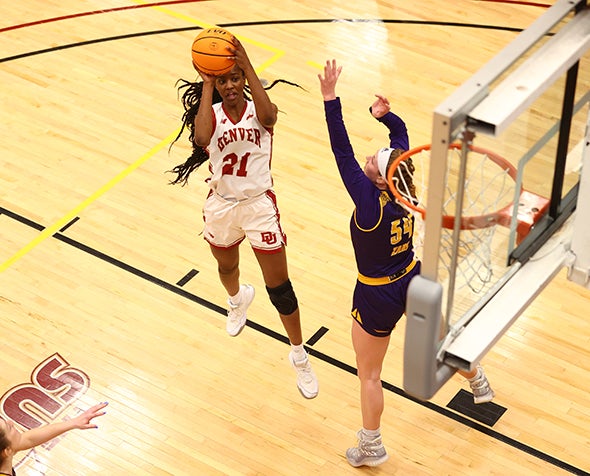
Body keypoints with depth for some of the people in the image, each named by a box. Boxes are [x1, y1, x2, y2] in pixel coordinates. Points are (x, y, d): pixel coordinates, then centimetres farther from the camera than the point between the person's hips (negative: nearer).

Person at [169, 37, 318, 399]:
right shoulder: (209, 113, -7)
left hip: (259, 205, -2)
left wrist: (247, 67, -38)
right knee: (227, 267, 28)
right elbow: (202, 137, -31)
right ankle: (238, 299, 66)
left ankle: (300, 357, 17)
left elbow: (268, 117, -35)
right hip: (221, 206, 2)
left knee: (280, 287, 0)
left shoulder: (259, 109, -8)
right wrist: (207, 85, -28)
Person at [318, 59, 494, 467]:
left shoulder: (371, 202, -33)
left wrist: (330, 99, -40)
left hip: (377, 296, -6)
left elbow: (342, 153, -38)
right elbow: (400, 130, -5)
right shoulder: (404, 186, -17)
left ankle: (371, 447, 25)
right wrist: (382, 113, -25)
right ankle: (479, 385, 55)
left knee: (369, 374, 12)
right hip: (412, 281, 7)